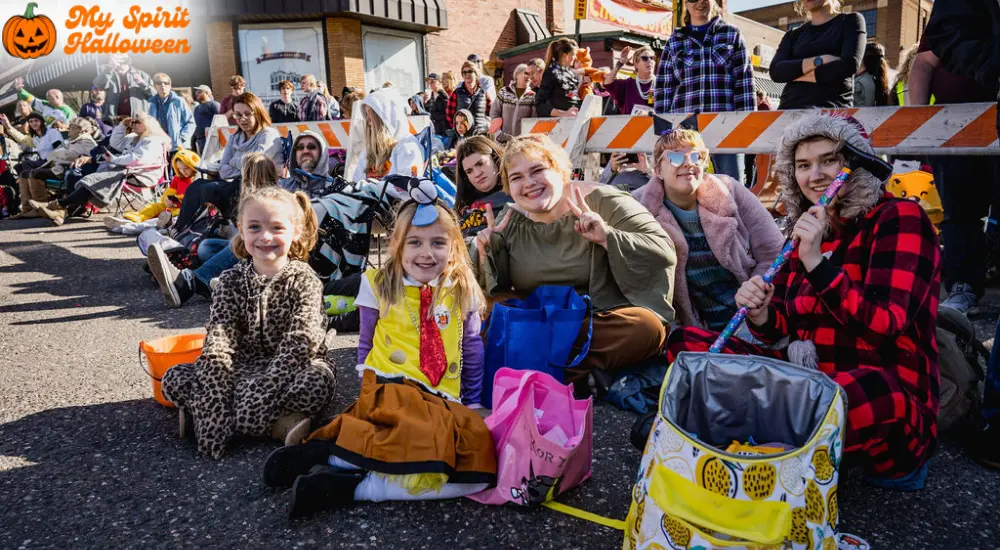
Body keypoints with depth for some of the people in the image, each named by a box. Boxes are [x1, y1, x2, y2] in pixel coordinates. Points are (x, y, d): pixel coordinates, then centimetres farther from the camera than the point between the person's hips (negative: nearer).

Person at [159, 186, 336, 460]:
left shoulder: (304, 280, -9)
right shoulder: (231, 281, -1)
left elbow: (299, 343, -22)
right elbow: (218, 340, -13)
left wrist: (264, 389, -34)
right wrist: (215, 396, -28)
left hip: (290, 370, -3)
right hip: (243, 368, 4)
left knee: (319, 380, -36)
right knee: (174, 377, -16)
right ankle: (276, 423, -27)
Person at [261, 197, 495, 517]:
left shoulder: (463, 292, 9)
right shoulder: (379, 285, 5)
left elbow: (472, 351, 16)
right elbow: (366, 344, 12)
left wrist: (473, 405, 13)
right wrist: (371, 392, 4)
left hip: (443, 401, 5)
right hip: (389, 390, -4)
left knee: (477, 473, -25)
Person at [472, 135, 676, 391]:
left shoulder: (602, 202, -6)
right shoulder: (509, 221, 5)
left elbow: (664, 253, -12)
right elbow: (492, 291, 9)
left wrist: (607, 237, -25)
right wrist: (485, 255, -10)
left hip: (602, 322, -2)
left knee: (647, 326, -32)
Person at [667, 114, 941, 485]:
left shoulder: (898, 218, -6)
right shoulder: (807, 229, 11)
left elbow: (885, 327, -19)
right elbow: (781, 330, 11)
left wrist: (816, 263, -24)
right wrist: (760, 316, -12)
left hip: (881, 399, -6)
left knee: (867, 393, -43)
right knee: (686, 342, -2)